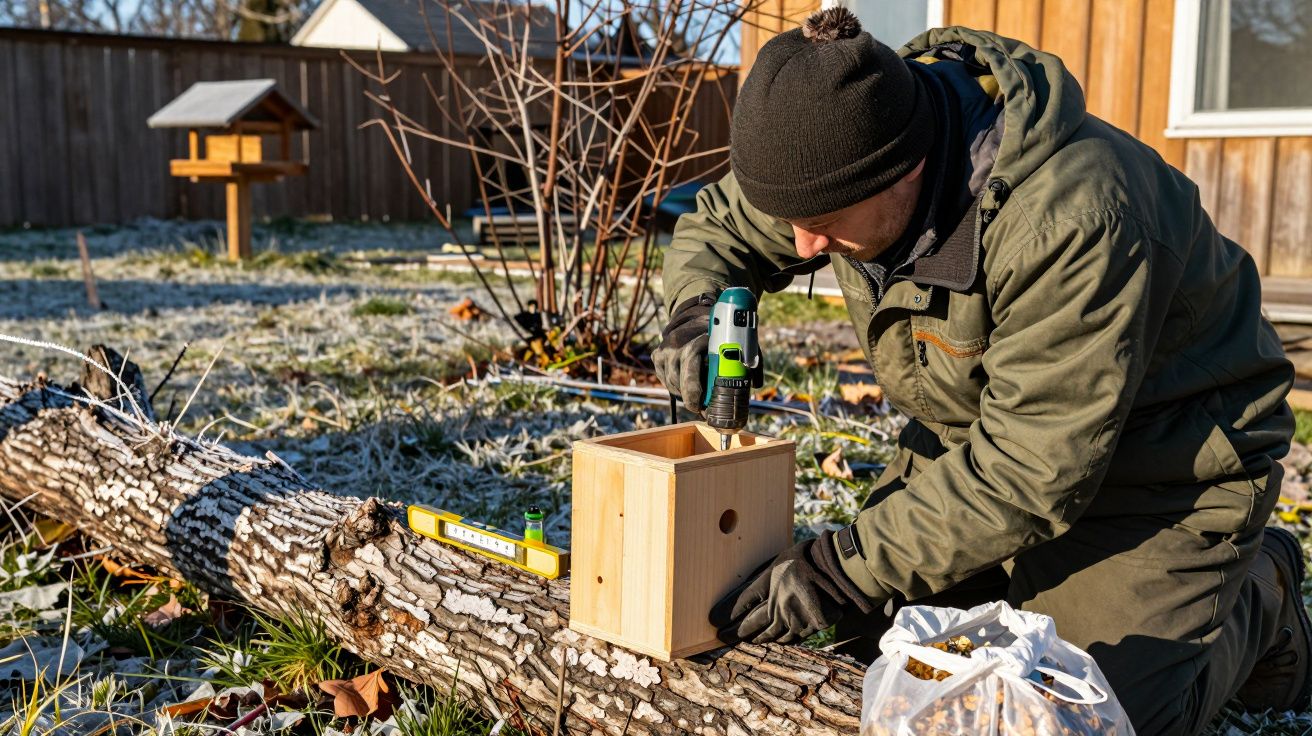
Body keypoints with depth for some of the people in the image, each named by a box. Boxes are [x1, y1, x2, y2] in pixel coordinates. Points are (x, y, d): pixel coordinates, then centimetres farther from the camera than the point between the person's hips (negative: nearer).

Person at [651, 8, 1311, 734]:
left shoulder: (1067, 220, -39)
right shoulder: (852, 142, -16)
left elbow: (1031, 473, -34)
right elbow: (717, 222, 3)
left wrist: (841, 575, -32)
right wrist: (697, 307, -20)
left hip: (1162, 450, -6)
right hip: (989, 427, 7)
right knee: (885, 626, 0)